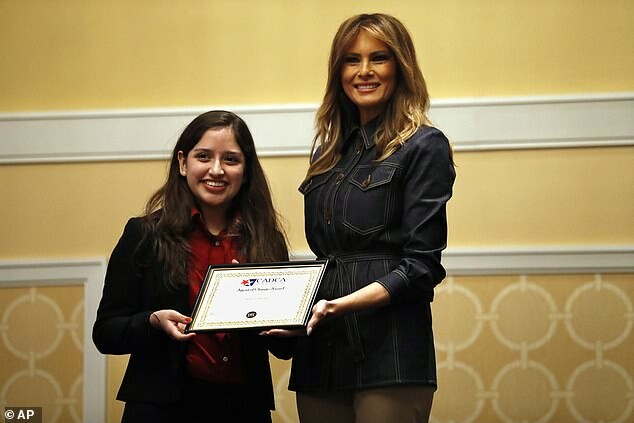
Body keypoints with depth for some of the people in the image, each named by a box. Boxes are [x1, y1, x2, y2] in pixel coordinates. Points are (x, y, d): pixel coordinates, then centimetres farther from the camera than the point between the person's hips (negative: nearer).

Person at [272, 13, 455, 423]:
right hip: (320, 352, 6)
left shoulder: (423, 147, -3)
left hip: (389, 354, -6)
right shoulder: (329, 151, 17)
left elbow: (422, 265, -10)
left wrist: (342, 304, -21)